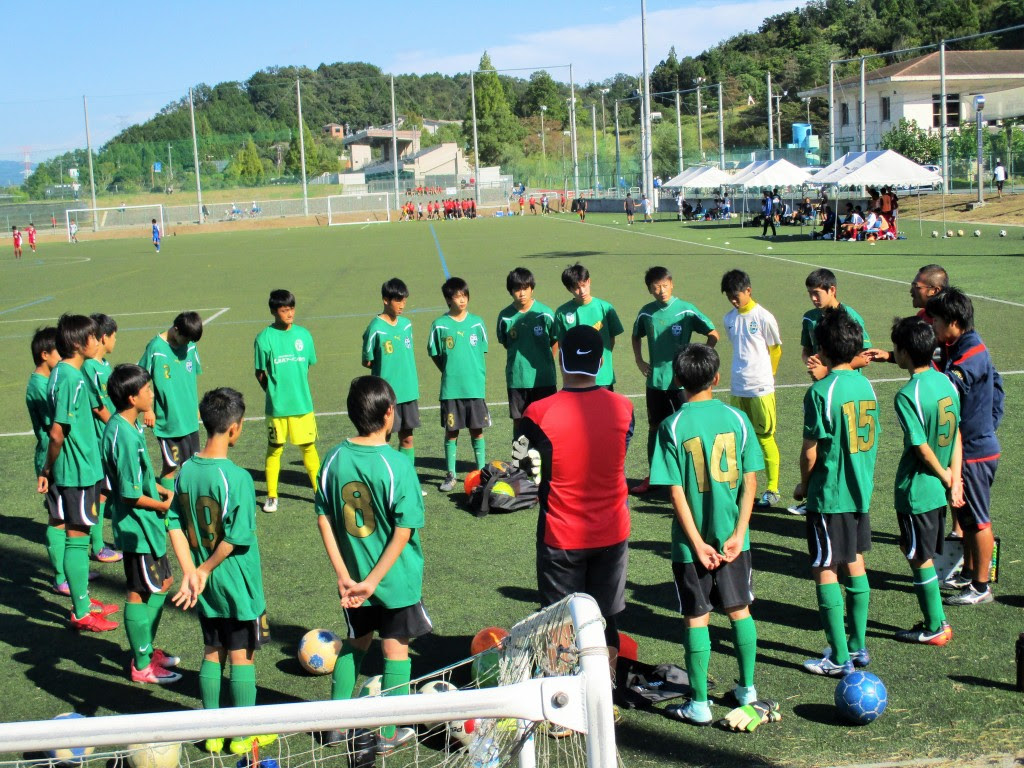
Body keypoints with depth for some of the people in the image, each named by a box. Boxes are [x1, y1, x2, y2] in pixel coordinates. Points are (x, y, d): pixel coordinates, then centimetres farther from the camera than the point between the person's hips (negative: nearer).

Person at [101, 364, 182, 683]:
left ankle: (146, 648, 33)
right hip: (137, 527, -10)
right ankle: (141, 666, 15)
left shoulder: (128, 426, 4)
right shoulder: (124, 435, -26)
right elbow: (131, 494, -24)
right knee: (139, 594, 2)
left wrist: (161, 489, 6)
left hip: (145, 525, 10)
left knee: (162, 583, 20)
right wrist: (163, 506, -11)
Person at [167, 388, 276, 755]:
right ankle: (244, 735, 18)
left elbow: (175, 525, -2)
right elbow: (237, 537, -23)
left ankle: (212, 731, 25)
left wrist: (191, 572, -6)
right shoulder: (236, 477, -22)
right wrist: (205, 570, -11)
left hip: (206, 586, 6)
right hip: (238, 585, -6)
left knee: (212, 653, 17)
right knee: (242, 656, 7)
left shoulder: (186, 471, -2)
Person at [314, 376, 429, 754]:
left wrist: (344, 575, -3)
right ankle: (390, 733, 20)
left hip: (352, 577, 4)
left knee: (355, 642, 24)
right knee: (396, 649, 12)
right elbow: (404, 531, -20)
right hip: (397, 578, -4)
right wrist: (373, 580, -16)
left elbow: (324, 519, -3)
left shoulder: (335, 458, -6)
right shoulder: (397, 464, -19)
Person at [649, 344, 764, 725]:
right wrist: (738, 533, -4)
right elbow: (750, 481, -4)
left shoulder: (673, 426, -11)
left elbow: (677, 492, -13)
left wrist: (697, 542, -10)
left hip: (692, 540, -3)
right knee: (739, 611, 17)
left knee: (696, 618, 5)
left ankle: (699, 704, 11)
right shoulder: (736, 418, -3)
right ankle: (747, 690, 28)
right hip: (733, 537, 3)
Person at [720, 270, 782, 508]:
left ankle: (772, 490, 6)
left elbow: (775, 350, 1)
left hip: (761, 388, -5)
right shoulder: (729, 319, 8)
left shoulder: (764, 318, -9)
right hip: (738, 387, 5)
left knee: (765, 437, -1)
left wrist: (763, 375, 9)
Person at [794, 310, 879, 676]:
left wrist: (803, 485, 2)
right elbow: (872, 439, 11)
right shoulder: (865, 385, 4)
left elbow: (810, 451, -15)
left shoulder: (821, 391, -17)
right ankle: (858, 647, 24)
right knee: (855, 565, 16)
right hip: (862, 491, 7)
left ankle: (839, 658, 4)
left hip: (830, 495, -7)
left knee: (825, 571, 1)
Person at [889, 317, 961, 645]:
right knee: (923, 554, 19)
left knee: (920, 558, 5)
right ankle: (936, 620, 26)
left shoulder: (907, 395, -22)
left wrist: (945, 476, -5)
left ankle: (935, 628, 14)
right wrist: (954, 478, 3)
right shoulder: (945, 381, 3)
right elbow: (956, 435, 4)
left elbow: (922, 448, -20)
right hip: (939, 490, 8)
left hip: (917, 490, -8)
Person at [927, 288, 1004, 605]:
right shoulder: (955, 348, 8)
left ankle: (981, 587, 9)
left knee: (977, 519, 0)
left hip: (975, 450, -10)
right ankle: (969, 573, 32)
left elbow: (949, 386, -36)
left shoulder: (973, 352, -21)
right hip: (964, 445, 10)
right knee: (965, 516, 19)